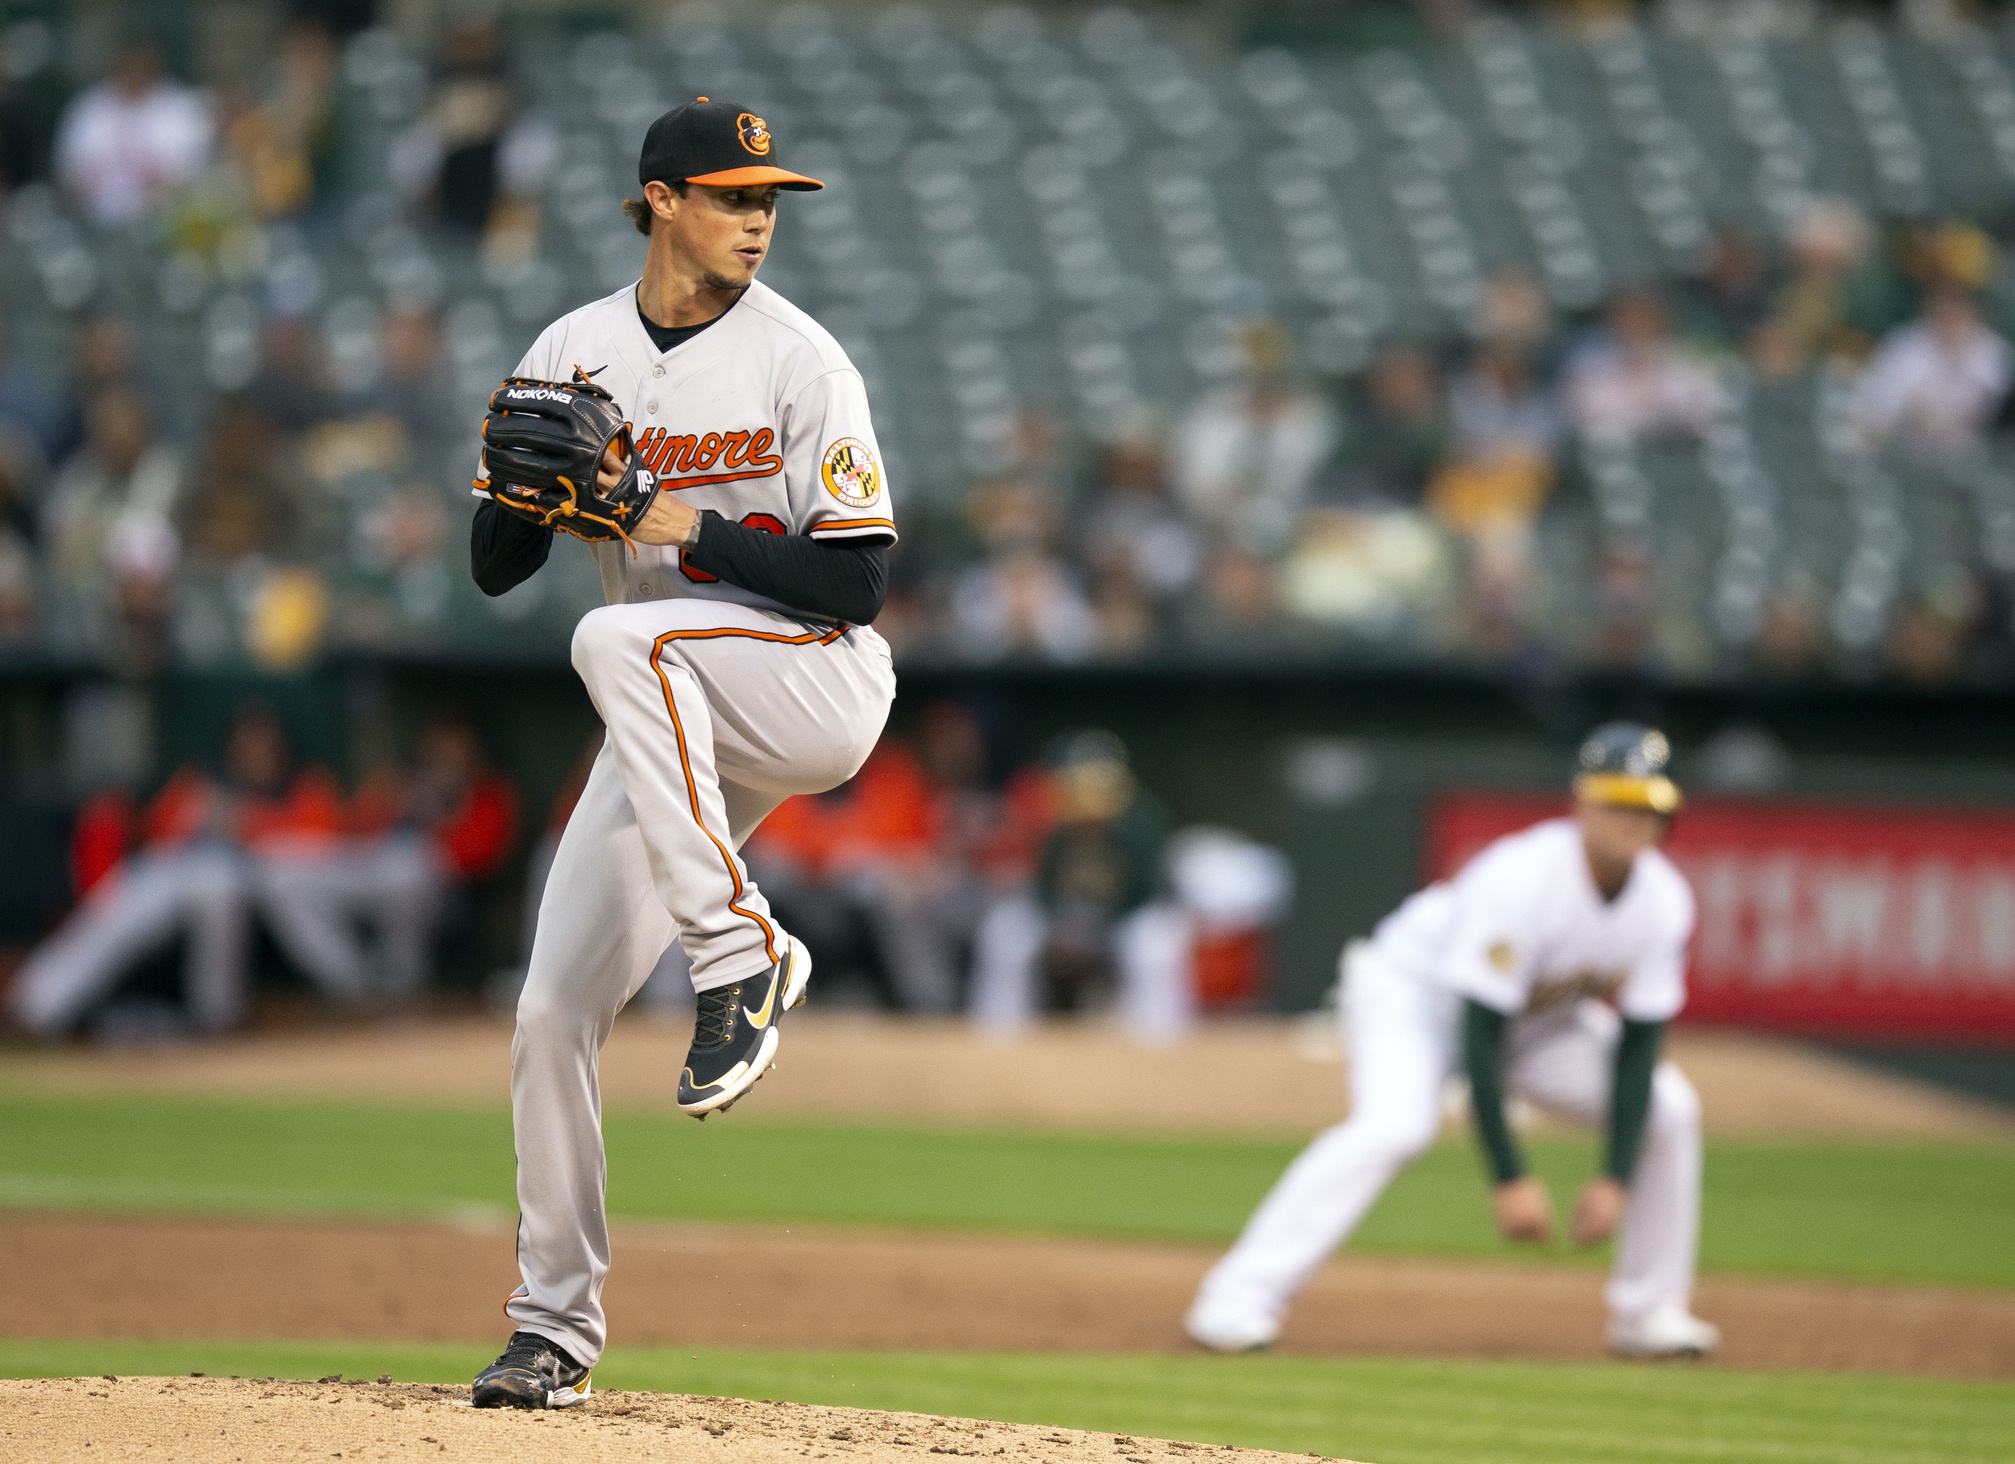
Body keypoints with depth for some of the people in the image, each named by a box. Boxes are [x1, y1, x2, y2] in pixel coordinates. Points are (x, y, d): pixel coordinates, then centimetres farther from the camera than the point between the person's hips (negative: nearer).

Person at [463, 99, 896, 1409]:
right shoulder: (574, 355, 3)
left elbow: (856, 582, -15)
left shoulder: (800, 363, -10)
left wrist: (687, 527, -22)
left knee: (623, 640, -35)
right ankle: (557, 1328, 11)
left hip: (819, 694, -5)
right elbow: (496, 567, 4)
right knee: (554, 1015, -1)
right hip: (674, 729, 5)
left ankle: (742, 950, -30)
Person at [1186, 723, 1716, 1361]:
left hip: (1536, 1012, 7)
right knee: (1395, 1122, -33)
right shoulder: (1521, 881, -35)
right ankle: (1239, 1300, -34)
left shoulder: (1664, 901, -17)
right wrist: (1509, 1181, -36)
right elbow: (1479, 1037, -34)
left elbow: (1637, 1046, -12)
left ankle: (1650, 1313, 7)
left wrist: (1616, 1180, -20)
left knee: (1667, 1106, -5)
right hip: (1417, 989, -7)